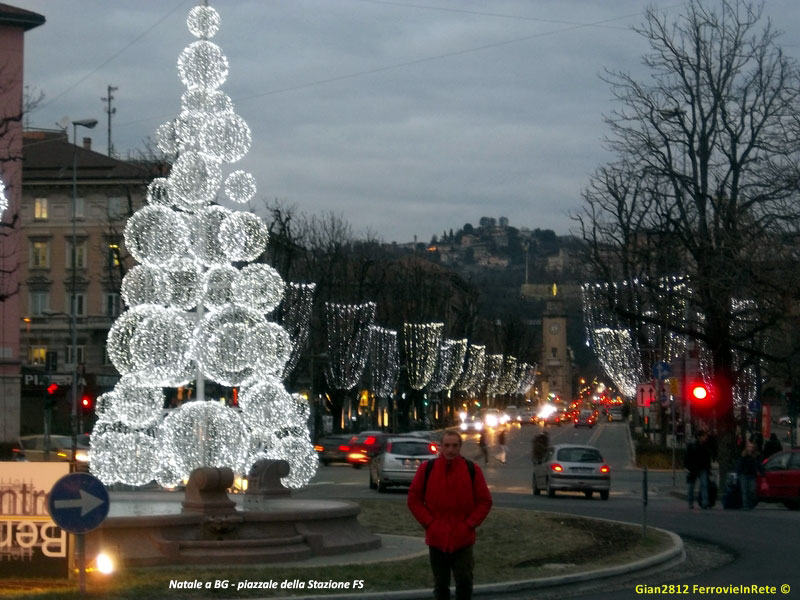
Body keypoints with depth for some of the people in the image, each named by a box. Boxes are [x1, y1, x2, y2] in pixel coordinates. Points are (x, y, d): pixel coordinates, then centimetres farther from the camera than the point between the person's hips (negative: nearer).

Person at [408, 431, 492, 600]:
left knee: (464, 582, -6)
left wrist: (469, 524, -7)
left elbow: (485, 501, 3)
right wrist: (428, 522, -5)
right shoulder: (427, 469, 0)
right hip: (436, 539, 1)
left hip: (463, 540, -1)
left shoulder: (472, 470, -1)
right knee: (440, 584, 10)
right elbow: (414, 499, 4)